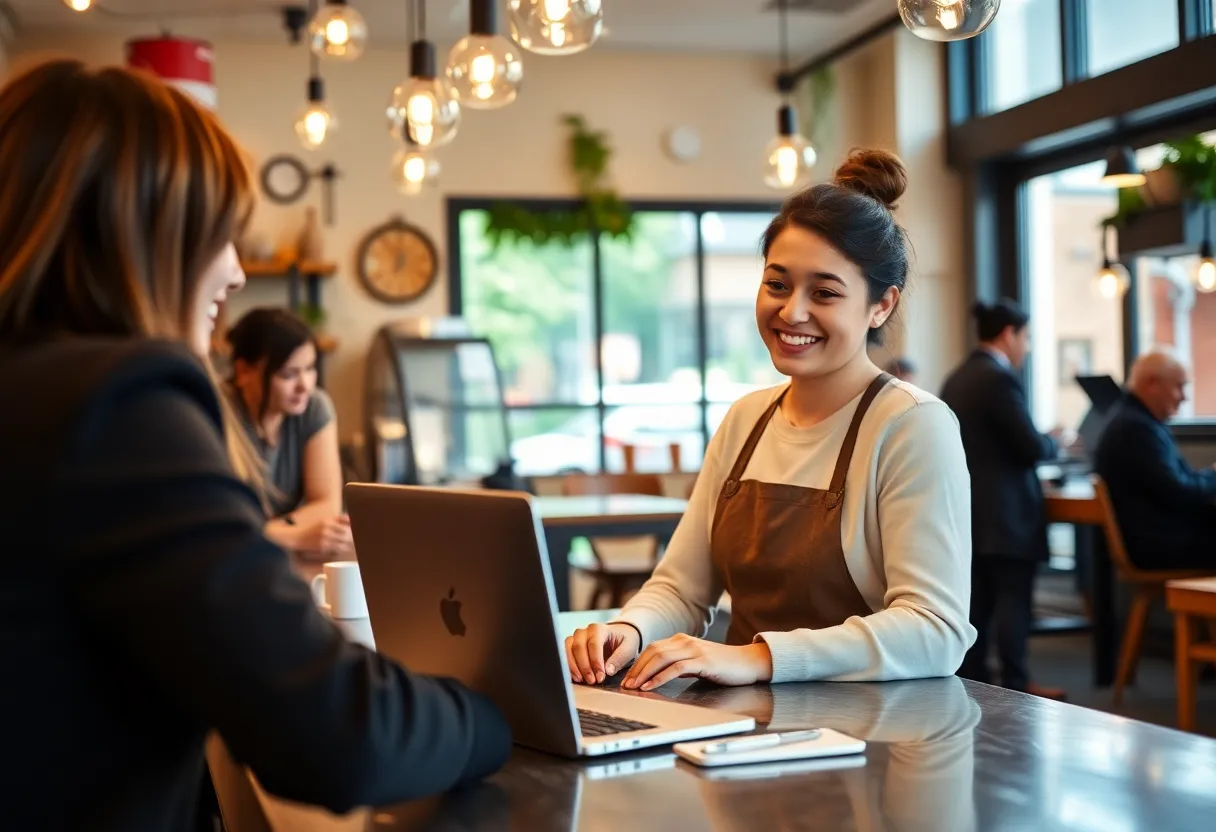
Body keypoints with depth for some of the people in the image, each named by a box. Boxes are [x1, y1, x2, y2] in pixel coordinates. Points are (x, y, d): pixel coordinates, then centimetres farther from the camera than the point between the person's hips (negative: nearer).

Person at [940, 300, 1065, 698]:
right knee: (1013, 599, -3)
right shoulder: (1000, 378, -16)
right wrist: (1055, 442, 3)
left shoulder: (956, 379, 10)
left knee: (977, 600, 11)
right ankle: (1016, 684, 0)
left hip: (969, 510, 8)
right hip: (1007, 513, -8)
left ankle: (972, 678, 16)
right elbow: (1032, 446, -18)